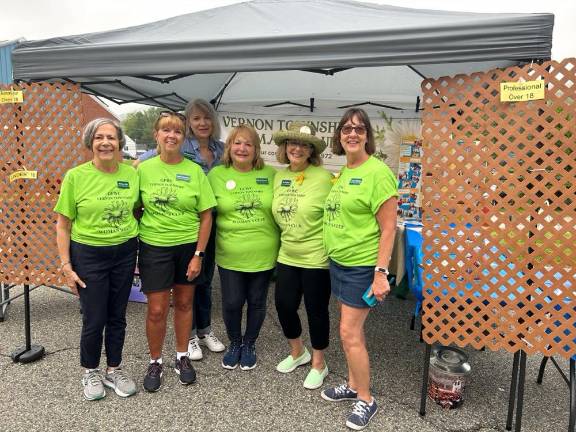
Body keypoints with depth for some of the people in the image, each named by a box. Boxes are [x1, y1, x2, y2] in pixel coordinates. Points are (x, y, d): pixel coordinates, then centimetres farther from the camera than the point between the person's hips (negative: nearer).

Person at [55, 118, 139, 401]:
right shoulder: (75, 176, -9)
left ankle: (114, 370, 34)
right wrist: (66, 265, -8)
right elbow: (63, 224, -4)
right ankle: (90, 373, 31)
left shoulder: (132, 174, -2)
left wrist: (140, 254, 6)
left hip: (125, 253, 3)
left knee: (117, 317, 14)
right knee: (94, 320, 5)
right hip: (88, 255, -2)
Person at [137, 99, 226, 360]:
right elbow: (141, 162, -10)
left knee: (206, 277, 16)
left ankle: (205, 330, 33)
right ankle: (189, 334, 24)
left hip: (211, 221, 5)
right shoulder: (180, 146, -10)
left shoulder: (221, 148, 5)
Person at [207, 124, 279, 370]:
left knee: (257, 302, 14)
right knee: (232, 303, 8)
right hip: (230, 255, 0)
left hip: (264, 255, 1)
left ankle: (249, 344, 38)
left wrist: (282, 242, 4)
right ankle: (234, 343, 36)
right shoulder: (216, 175, -2)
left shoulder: (270, 174, -2)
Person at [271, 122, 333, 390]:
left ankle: (318, 364, 30)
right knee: (283, 305, 12)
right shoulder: (278, 176, 5)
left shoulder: (323, 177, -13)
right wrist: (287, 238, 12)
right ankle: (298, 352, 39)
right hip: (287, 256, 6)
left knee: (316, 310, 8)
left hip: (316, 257, -6)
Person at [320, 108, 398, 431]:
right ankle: (354, 385, 34)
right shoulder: (344, 171, 9)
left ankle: (366, 400, 18)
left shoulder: (377, 172, -16)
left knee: (349, 333, -1)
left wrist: (381, 273, -21)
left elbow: (388, 228, -18)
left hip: (362, 266, -8)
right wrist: (334, 253, 13)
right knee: (354, 329, 18)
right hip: (338, 262, 8)